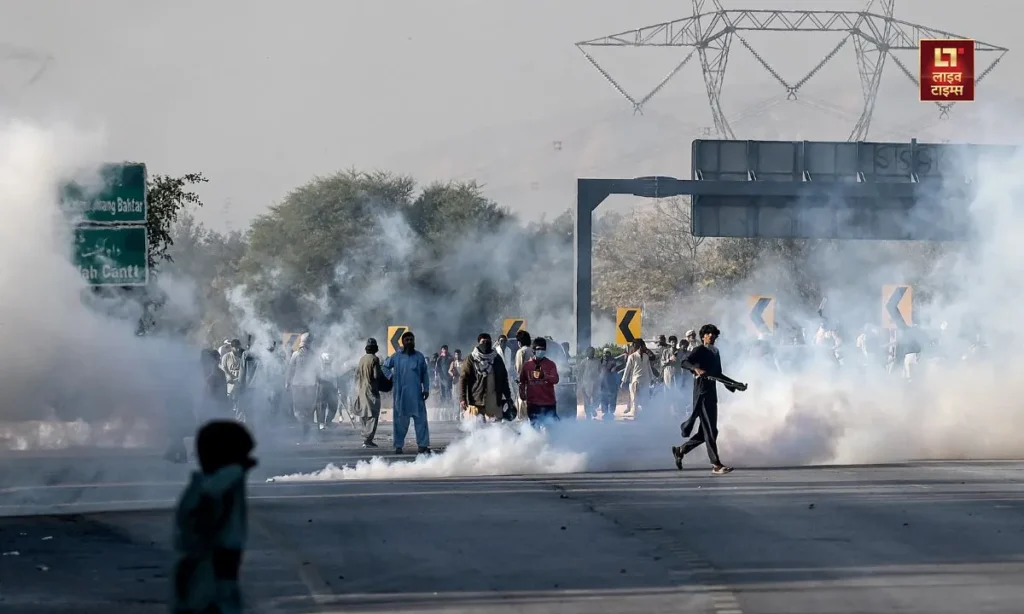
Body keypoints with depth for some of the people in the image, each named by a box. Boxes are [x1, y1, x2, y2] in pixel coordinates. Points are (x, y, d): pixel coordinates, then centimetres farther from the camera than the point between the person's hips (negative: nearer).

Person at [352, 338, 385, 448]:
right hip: (371, 390, -7)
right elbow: (376, 375, -17)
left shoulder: (362, 359, 7)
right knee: (372, 415, -5)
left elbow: (357, 373, 12)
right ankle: (368, 440, -12)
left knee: (364, 415, 15)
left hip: (361, 390, 7)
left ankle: (366, 437, 19)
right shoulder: (374, 359, -13)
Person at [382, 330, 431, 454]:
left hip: (416, 394, 1)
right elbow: (385, 367, 17)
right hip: (400, 394, -1)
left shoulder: (419, 357, 7)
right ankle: (399, 445, 10)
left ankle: (423, 445, -3)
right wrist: (391, 377, 2)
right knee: (400, 420, 3)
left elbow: (425, 374, 10)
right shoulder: (396, 357, 4)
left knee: (421, 419, -4)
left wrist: (426, 389, 4)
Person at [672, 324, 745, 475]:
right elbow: (685, 362, -21)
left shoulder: (715, 353, 19)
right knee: (710, 431, -10)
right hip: (702, 394, -8)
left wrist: (736, 385, 26)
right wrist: (696, 369, -40)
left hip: (712, 395, 8)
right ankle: (716, 465, -10)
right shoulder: (699, 351, -4)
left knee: (706, 432, 10)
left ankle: (680, 450, 24)